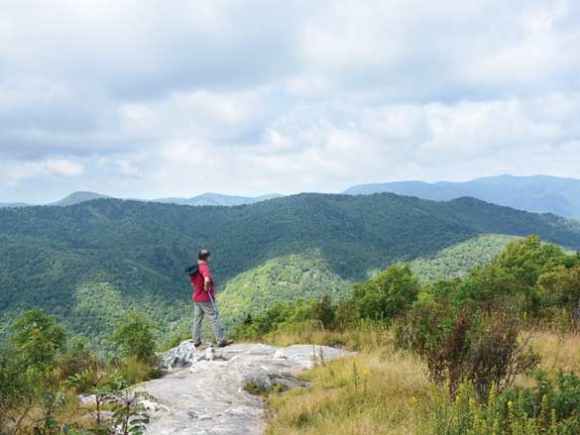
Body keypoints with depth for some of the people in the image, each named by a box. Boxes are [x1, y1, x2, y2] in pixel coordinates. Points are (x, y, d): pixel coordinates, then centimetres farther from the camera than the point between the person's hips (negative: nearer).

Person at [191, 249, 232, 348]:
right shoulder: (204, 268, -19)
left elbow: (192, 281, 26)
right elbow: (207, 280, -38)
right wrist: (207, 288, -21)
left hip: (196, 298, 9)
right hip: (206, 299, -9)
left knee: (197, 319, 12)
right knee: (215, 319, -4)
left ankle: (196, 341, 15)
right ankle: (221, 340, -3)